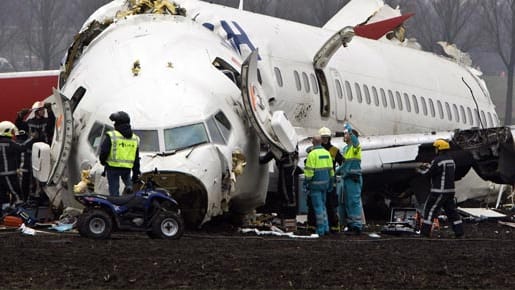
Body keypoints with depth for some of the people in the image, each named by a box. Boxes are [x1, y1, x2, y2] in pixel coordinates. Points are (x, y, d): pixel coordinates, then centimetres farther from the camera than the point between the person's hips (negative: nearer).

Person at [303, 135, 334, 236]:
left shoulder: (312, 154, -14)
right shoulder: (326, 153, 6)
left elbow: (309, 170, -16)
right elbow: (330, 169, 11)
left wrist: (306, 182, -9)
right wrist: (331, 182, 18)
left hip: (315, 183, -6)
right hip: (324, 183, 6)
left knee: (318, 206, -3)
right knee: (322, 205, 17)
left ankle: (321, 230, -2)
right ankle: (326, 227, 14)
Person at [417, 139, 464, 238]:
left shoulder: (438, 160, -16)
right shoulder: (451, 160, 12)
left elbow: (429, 173, -11)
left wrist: (422, 169, 9)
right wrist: (429, 166, 22)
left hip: (439, 192, -8)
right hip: (450, 191, 8)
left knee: (430, 210, -1)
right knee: (452, 211, 13)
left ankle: (425, 233, -1)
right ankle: (459, 232, 11)